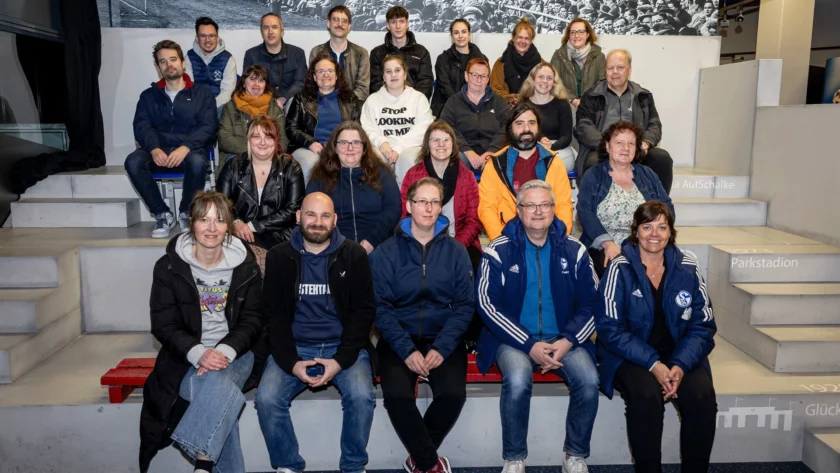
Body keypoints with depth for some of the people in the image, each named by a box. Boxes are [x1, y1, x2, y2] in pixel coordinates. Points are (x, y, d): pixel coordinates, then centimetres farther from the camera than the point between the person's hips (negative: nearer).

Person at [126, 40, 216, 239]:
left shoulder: (202, 94, 12)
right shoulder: (148, 96, 18)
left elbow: (207, 127, -2)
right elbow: (141, 127, 3)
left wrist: (185, 147, -22)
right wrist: (154, 149, -20)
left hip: (190, 151, -2)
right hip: (159, 152, 2)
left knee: (197, 161, -37)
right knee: (133, 161, -30)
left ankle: (186, 213, -12)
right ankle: (163, 214, -13)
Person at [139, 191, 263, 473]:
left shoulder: (245, 266, 1)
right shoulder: (169, 267, -2)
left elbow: (252, 321, 1)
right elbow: (164, 325, -5)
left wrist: (224, 352, -18)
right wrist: (199, 353, -22)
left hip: (234, 352, 1)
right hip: (187, 357, 0)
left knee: (216, 383, -33)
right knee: (222, 393, -30)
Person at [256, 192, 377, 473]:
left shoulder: (354, 255, 0)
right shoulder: (279, 257, 4)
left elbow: (364, 311, -3)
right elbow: (274, 315, 2)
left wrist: (341, 359, -14)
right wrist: (290, 362, -12)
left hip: (344, 346, -1)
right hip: (294, 347, 2)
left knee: (361, 396, -27)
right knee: (266, 399, -22)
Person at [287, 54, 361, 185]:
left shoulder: (349, 99, 20)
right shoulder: (302, 99, 17)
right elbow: (291, 128, 10)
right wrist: (310, 142, -9)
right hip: (308, 148, 0)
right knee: (310, 162, -35)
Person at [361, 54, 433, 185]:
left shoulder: (419, 98, 13)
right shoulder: (373, 99, 19)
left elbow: (422, 131, -1)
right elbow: (367, 130, 7)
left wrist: (398, 148, -14)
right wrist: (381, 142, -15)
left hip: (410, 147, -1)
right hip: (382, 148, 1)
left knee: (407, 158, -35)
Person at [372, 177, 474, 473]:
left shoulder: (455, 251, 3)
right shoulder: (387, 252, -1)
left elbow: (465, 305, 0)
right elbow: (381, 307, -5)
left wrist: (442, 348, -14)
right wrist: (406, 349, -18)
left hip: (444, 339, 1)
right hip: (399, 339, -1)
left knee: (453, 394, -24)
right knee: (397, 395, -26)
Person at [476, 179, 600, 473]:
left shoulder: (574, 250, 5)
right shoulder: (499, 250, -3)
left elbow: (591, 303, 3)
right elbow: (487, 304, -9)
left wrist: (567, 342, -13)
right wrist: (529, 345, -16)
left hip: (563, 338, 3)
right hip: (515, 339, -2)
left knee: (589, 380, -23)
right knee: (518, 380, -31)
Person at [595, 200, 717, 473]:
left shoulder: (688, 269, 3)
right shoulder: (620, 269, -7)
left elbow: (703, 326, 2)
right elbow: (610, 328, -11)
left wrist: (681, 365, -15)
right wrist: (653, 364, -21)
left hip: (679, 356, 3)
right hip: (630, 356, -3)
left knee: (702, 397, -24)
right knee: (647, 395, -31)